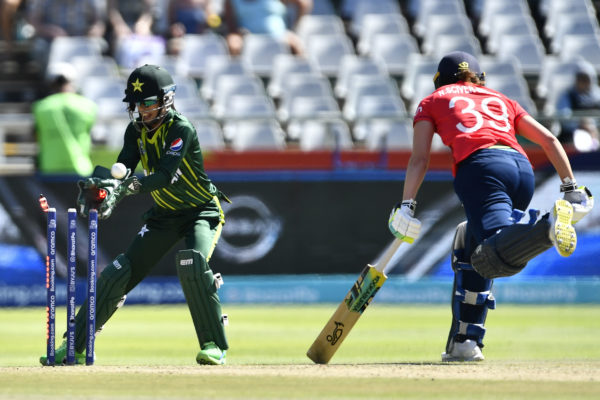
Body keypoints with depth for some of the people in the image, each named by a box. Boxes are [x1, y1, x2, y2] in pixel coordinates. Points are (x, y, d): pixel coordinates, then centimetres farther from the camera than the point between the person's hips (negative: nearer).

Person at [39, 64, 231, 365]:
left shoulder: (181, 128, -22)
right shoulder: (136, 130, -2)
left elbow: (165, 174, -35)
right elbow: (124, 167, -16)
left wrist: (126, 187, -50)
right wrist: (102, 185, -38)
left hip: (201, 212, -6)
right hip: (163, 216, 6)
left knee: (192, 262, -33)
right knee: (119, 272, -3)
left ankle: (214, 345, -23)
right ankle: (75, 346, 4)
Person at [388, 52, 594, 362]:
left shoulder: (433, 101, 27)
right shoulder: (502, 101, 36)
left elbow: (419, 159, 14)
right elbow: (549, 140, 25)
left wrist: (406, 206, 10)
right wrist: (571, 187, 21)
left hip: (483, 167, -5)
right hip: (523, 168, 5)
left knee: (496, 258, -27)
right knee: (469, 246, 24)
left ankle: (548, 226, -55)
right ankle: (464, 343, 18)